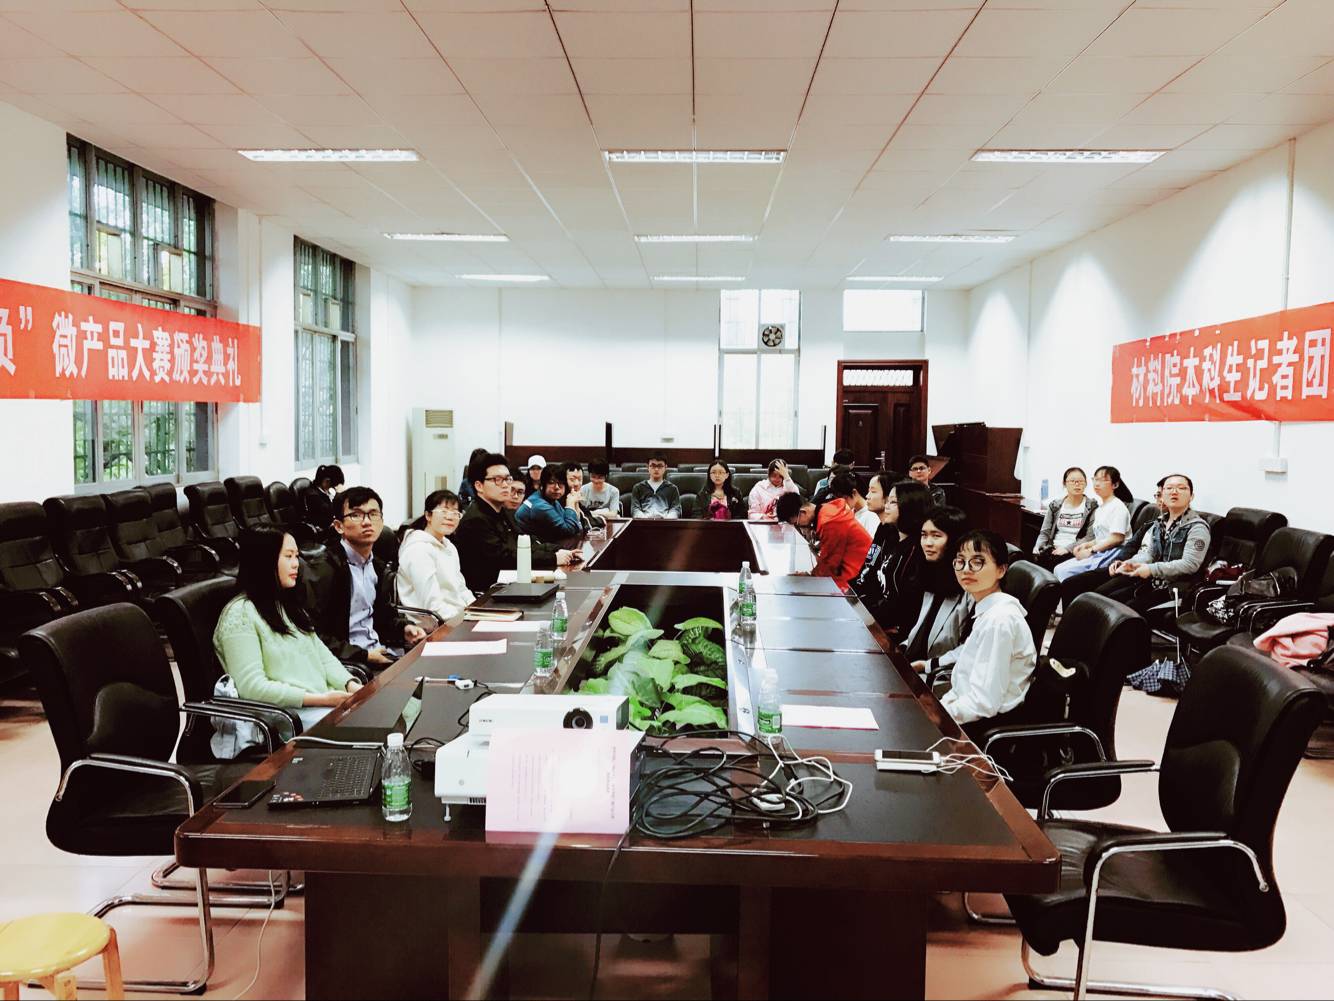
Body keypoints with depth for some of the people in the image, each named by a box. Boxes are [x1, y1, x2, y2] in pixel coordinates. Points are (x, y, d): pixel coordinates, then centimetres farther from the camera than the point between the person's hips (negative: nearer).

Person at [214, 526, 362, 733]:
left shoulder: (288, 604, 21)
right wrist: (320, 699, -19)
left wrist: (351, 685, -4)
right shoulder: (240, 614, -7)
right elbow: (251, 686, -15)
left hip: (326, 703, 8)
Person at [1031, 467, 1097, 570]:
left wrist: (1067, 548, -16)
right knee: (1035, 559, -30)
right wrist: (1037, 547, -5)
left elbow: (1090, 536, -5)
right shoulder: (1055, 505, 15)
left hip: (1074, 551, -3)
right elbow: (1045, 532, 15)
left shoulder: (1092, 506, 3)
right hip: (1053, 548, 3)